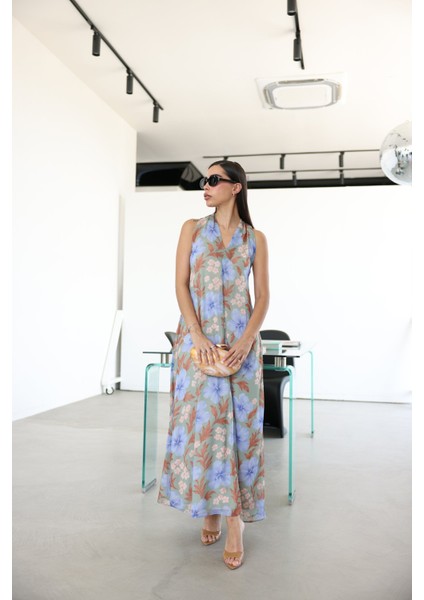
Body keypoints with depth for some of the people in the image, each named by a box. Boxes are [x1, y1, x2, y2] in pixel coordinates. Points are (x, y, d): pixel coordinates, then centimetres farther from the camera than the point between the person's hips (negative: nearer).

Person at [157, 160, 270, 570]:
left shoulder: (255, 238, 7)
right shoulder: (192, 228, 7)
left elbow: (263, 295, 3)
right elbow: (181, 284, -1)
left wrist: (247, 340, -12)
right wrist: (198, 336, -13)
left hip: (240, 339, 0)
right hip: (197, 337, 0)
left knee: (239, 420, -2)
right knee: (201, 419, 1)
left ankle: (235, 519, 4)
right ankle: (210, 509, 17)